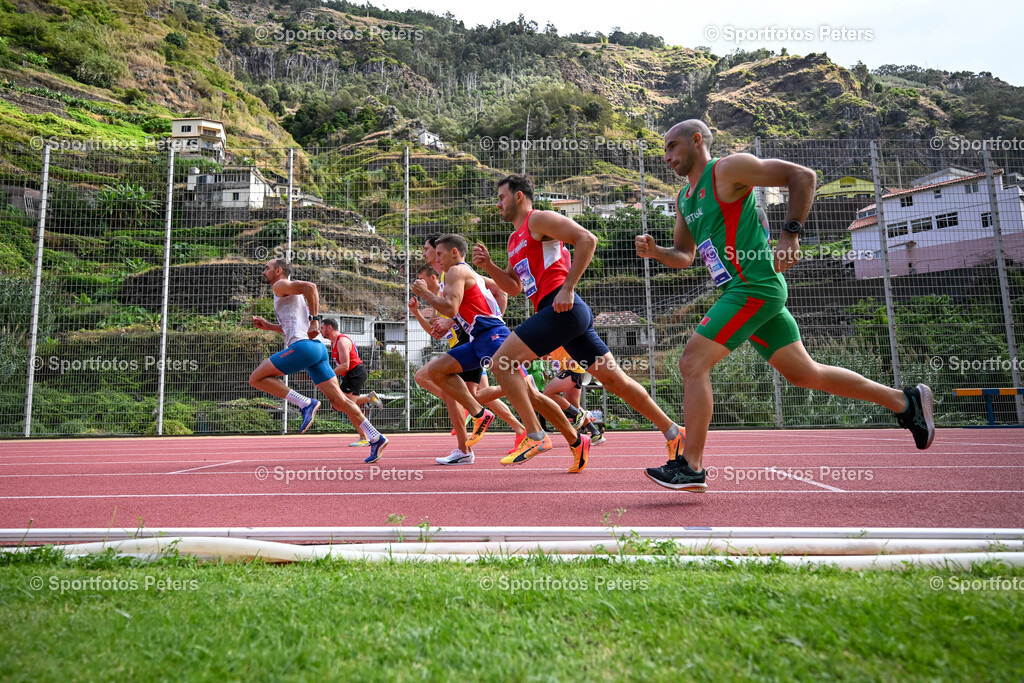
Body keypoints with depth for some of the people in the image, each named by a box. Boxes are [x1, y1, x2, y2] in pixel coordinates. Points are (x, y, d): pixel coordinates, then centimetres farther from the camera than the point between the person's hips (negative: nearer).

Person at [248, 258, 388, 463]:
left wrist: (314, 319, -16)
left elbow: (310, 286, -16)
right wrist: (268, 326, 30)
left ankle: (305, 403, -12)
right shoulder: (288, 293, 31)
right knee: (339, 400, 3)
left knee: (256, 378, -1)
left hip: (303, 346, -9)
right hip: (318, 347, 9)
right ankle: (375, 437, -2)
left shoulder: (280, 286, 4)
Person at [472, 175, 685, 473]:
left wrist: (567, 288, -18)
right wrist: (488, 265, 16)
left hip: (562, 308, -9)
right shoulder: (514, 240, 27)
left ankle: (536, 437, -10)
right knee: (613, 378, 10)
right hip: (564, 314, 9)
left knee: (501, 362, -11)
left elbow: (587, 239, -13)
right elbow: (514, 287, 32)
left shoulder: (538, 219, 0)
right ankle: (673, 432, 17)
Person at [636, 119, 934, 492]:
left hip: (755, 286, -9)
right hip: (744, 292, 9)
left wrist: (789, 234, -15)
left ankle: (690, 467, -7)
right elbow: (684, 255, 25)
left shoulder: (727, 169, -6)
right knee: (806, 373, 13)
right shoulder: (683, 199, 20)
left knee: (693, 362, -13)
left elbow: (802, 175, -8)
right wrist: (656, 251, 5)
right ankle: (906, 401, 27)